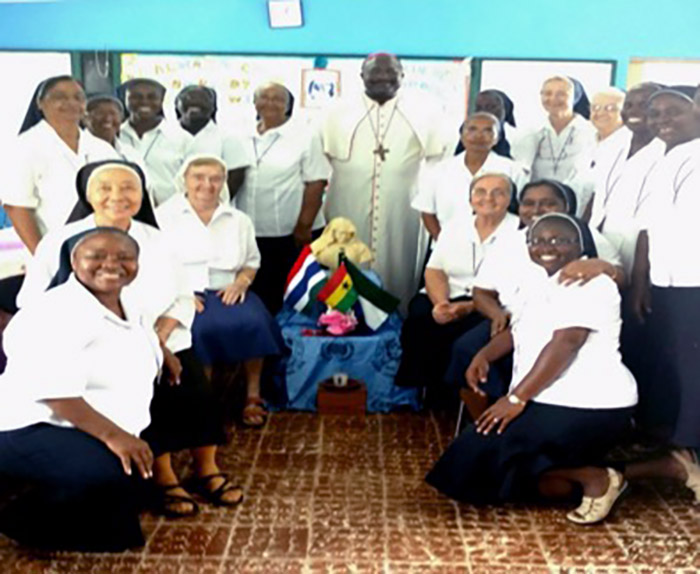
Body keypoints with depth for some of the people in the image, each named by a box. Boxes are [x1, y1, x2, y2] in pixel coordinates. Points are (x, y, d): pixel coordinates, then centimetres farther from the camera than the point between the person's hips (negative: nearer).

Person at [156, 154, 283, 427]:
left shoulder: (239, 220, 18)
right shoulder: (164, 215, 8)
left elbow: (252, 261, 19)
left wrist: (241, 282, -4)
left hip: (226, 292, 3)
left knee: (253, 322, -30)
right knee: (201, 328, -36)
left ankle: (253, 396, -15)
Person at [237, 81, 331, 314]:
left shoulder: (305, 137, -3)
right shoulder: (243, 138, 9)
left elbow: (315, 184, -7)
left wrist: (303, 227, -13)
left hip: (293, 236, -4)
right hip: (251, 236, 4)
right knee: (258, 296, 10)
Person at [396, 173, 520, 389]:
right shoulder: (456, 224, 11)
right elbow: (434, 270, 6)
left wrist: (469, 307, -23)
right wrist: (441, 303, -15)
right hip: (449, 298, 4)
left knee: (449, 330, -31)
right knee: (417, 321, -25)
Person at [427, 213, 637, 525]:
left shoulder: (589, 285, -15)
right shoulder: (535, 278, 14)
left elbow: (566, 344, -24)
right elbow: (518, 330, 20)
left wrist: (516, 398, -27)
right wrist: (485, 354, 0)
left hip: (587, 405, -9)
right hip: (549, 401, 10)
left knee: (485, 450, -16)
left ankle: (595, 478, -8)